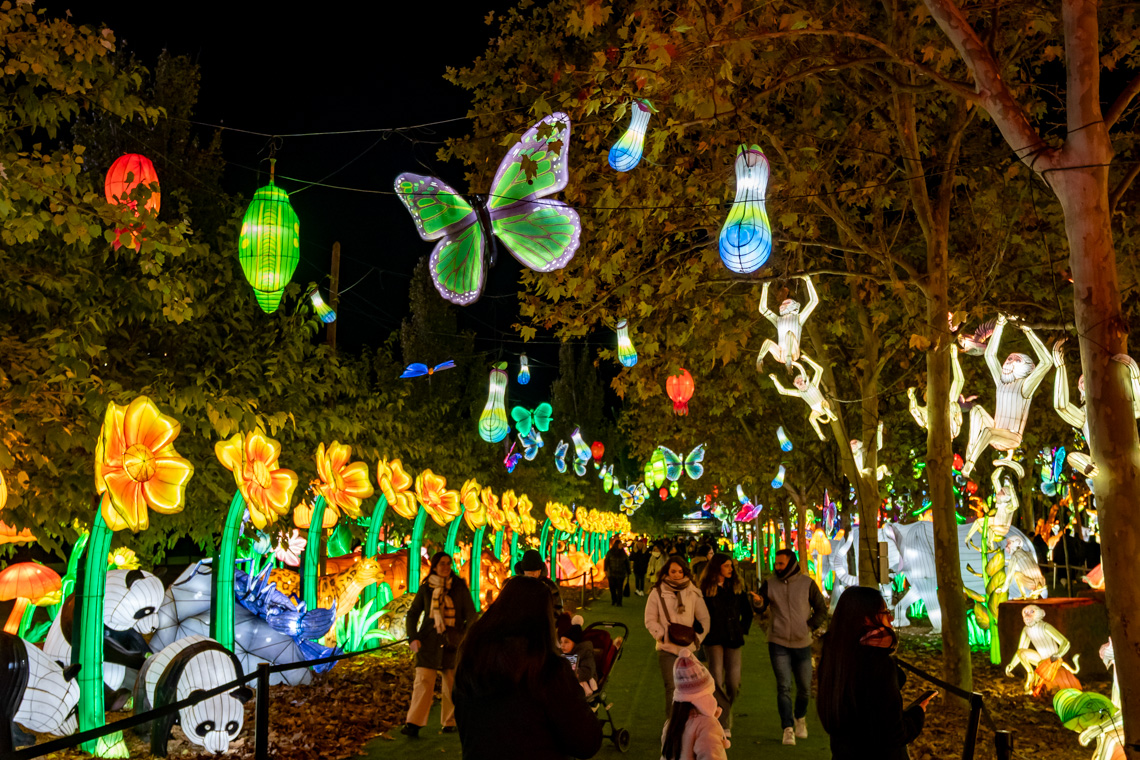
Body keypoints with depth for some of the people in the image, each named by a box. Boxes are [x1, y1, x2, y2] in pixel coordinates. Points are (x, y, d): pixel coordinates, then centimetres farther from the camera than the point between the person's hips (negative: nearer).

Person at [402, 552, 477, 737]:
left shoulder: (460, 587, 3)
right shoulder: (426, 588, 5)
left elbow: (470, 614, 3)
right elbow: (413, 613, 9)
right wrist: (412, 637, -4)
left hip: (453, 641, 0)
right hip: (429, 640, 0)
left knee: (451, 683, 5)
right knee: (423, 681, -9)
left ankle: (449, 722, 17)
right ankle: (414, 724, -11)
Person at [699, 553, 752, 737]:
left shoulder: (737, 587, 10)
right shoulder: (706, 589, -2)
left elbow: (747, 612, 19)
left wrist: (743, 629, 10)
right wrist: (703, 632, -4)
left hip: (733, 639, 4)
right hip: (713, 640, -3)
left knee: (734, 683, 0)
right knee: (717, 681, -12)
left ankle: (725, 713, 24)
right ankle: (724, 724, -4)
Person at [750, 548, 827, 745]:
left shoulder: (807, 583, -1)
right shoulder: (770, 583, 1)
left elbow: (821, 609, 8)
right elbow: (761, 608, -5)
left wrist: (809, 627, -3)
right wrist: (758, 602, -27)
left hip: (802, 643, 1)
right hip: (778, 643, -1)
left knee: (804, 688, 10)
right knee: (784, 687, -5)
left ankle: (800, 717, 37)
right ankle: (788, 729, 2)